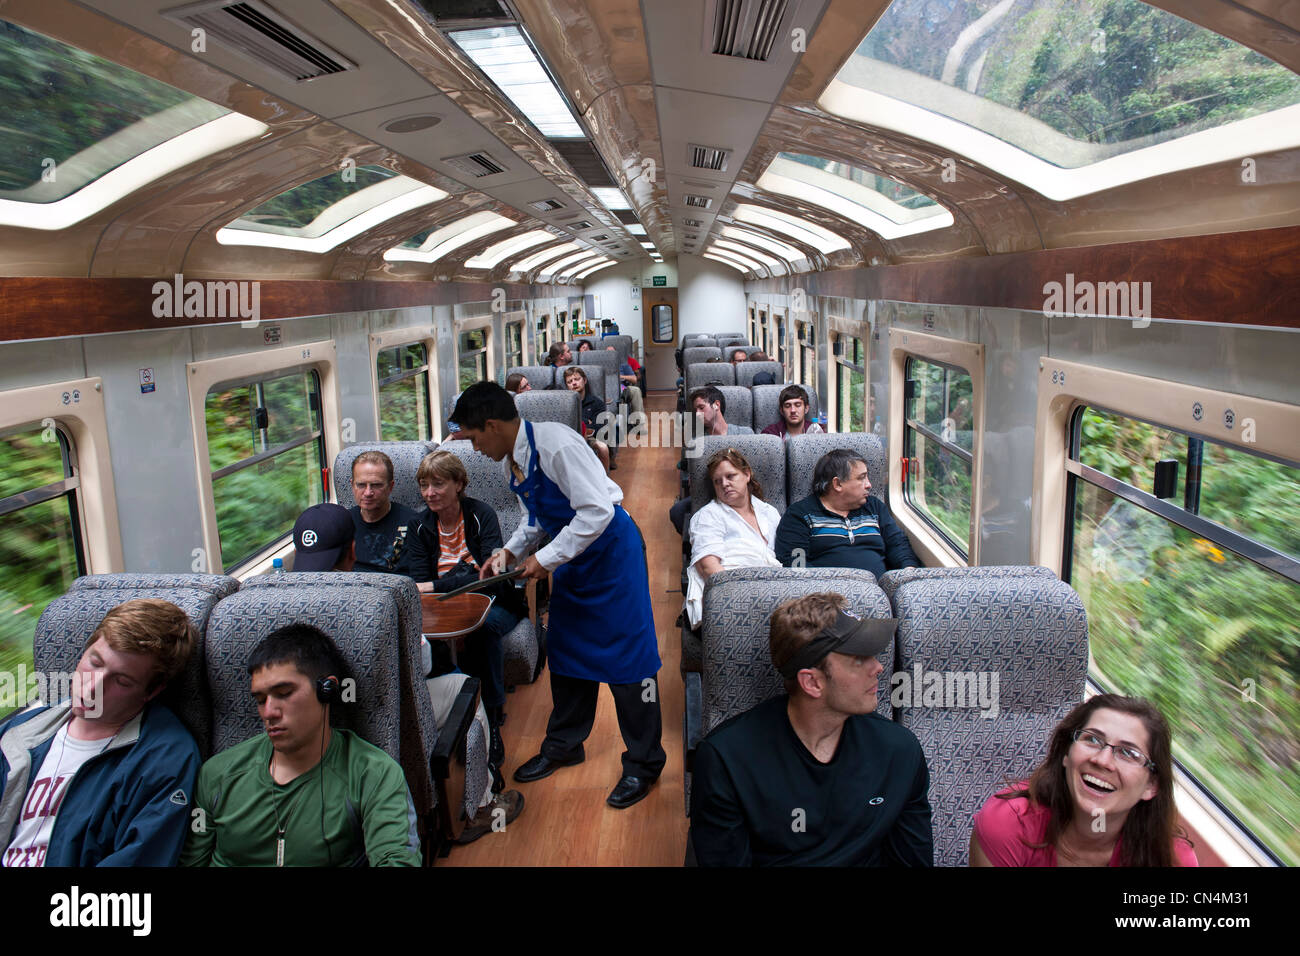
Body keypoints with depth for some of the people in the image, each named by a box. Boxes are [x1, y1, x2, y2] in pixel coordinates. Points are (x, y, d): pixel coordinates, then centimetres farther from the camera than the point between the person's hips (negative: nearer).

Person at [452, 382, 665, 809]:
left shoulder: (556, 444, -25)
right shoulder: (513, 459, 3)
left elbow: (597, 511, -28)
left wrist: (546, 558, -22)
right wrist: (510, 552, 4)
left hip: (610, 548, -9)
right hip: (571, 558, 9)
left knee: (625, 655, -2)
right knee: (566, 649, 16)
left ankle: (642, 764, 12)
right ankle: (563, 746, 34)